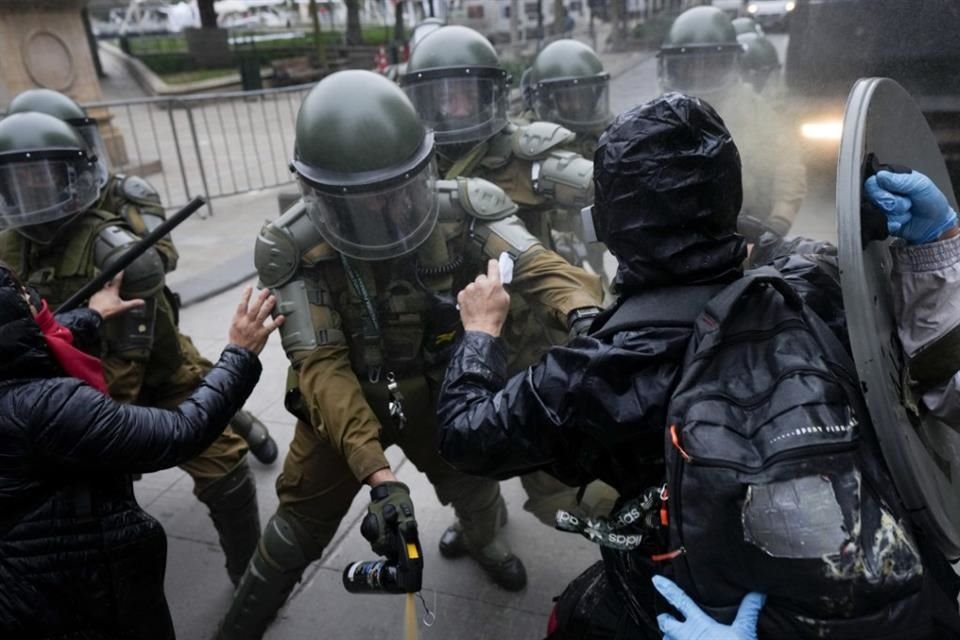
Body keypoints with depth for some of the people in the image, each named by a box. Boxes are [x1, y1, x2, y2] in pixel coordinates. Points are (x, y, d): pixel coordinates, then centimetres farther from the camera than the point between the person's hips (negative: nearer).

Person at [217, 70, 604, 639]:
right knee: (302, 522, 7)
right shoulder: (297, 249, -25)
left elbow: (537, 265, -34)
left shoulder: (460, 213, -22)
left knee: (474, 485, 20)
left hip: (439, 390, 2)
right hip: (344, 401, -1)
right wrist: (376, 472, -40)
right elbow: (321, 367, -29)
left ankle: (484, 541, 59)